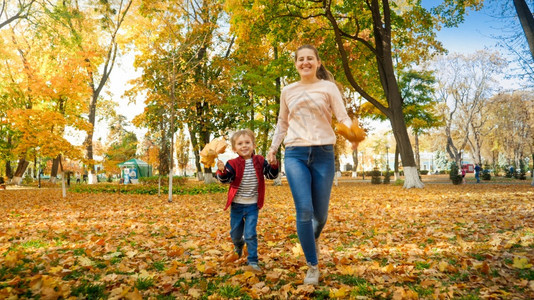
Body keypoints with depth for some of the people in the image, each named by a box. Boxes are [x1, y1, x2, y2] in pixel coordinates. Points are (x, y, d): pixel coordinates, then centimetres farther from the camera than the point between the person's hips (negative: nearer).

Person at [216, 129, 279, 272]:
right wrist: (222, 171, -37)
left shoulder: (259, 161, -3)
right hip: (237, 205, 1)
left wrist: (273, 165, -22)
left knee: (250, 234, -6)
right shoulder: (233, 164, -8)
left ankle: (253, 260, 8)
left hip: (252, 205, -1)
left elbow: (271, 175, -2)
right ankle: (238, 245, 50)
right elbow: (226, 180, -16)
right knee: (235, 234, 16)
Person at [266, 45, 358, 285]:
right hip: (295, 154, 1)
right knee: (304, 210, -12)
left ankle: (314, 238, 43)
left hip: (323, 154, -1)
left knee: (320, 212, 6)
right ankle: (313, 266, 5)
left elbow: (342, 117, -5)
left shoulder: (328, 87, 4)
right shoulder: (288, 91, 13)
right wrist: (273, 147, 13)